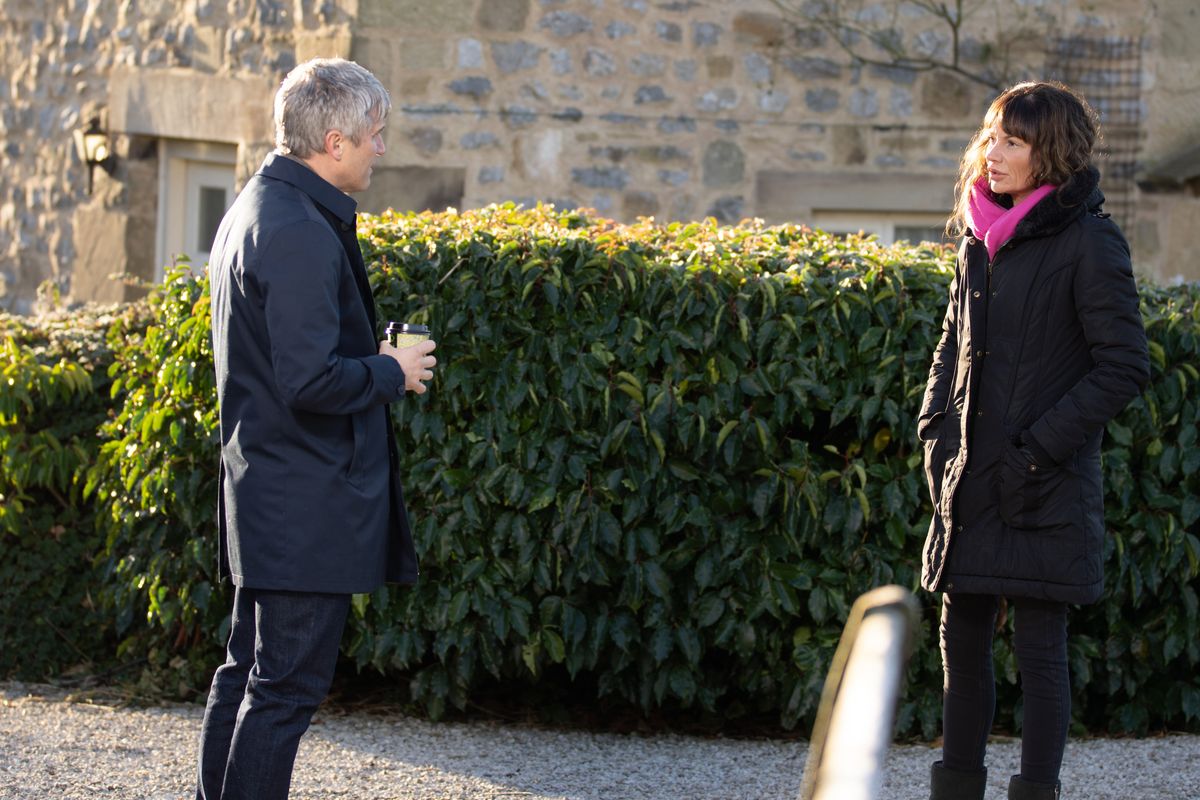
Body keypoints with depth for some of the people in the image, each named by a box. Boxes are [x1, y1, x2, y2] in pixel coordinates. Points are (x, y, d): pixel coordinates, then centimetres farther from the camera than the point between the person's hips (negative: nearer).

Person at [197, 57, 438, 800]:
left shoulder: (253, 211, 13)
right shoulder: (303, 233, -20)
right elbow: (311, 382, -25)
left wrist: (373, 361, 14)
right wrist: (392, 372, -9)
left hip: (260, 494, 11)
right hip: (309, 508, -11)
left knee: (248, 670, 17)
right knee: (289, 683, -5)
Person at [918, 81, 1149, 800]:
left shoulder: (1089, 242, -10)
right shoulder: (981, 235, 11)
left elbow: (1124, 368, -12)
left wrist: (1039, 447, -14)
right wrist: (936, 431, 8)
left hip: (1046, 490, -7)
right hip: (970, 482, 7)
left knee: (1040, 647, -3)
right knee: (962, 638, 11)